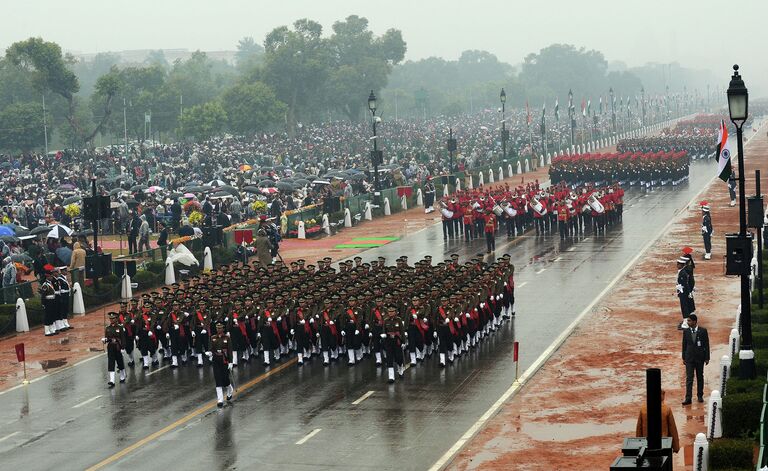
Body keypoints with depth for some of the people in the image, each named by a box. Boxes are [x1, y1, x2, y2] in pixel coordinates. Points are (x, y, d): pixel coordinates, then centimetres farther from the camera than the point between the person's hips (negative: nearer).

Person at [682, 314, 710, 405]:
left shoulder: (703, 331, -5)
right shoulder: (686, 331, 1)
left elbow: (706, 345, -2)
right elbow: (684, 345, 7)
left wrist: (707, 358, -4)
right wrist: (683, 357, 5)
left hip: (700, 357, 0)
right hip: (689, 358, 1)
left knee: (700, 377, 11)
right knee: (689, 378, -6)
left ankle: (700, 396, 25)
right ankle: (688, 398, -9)